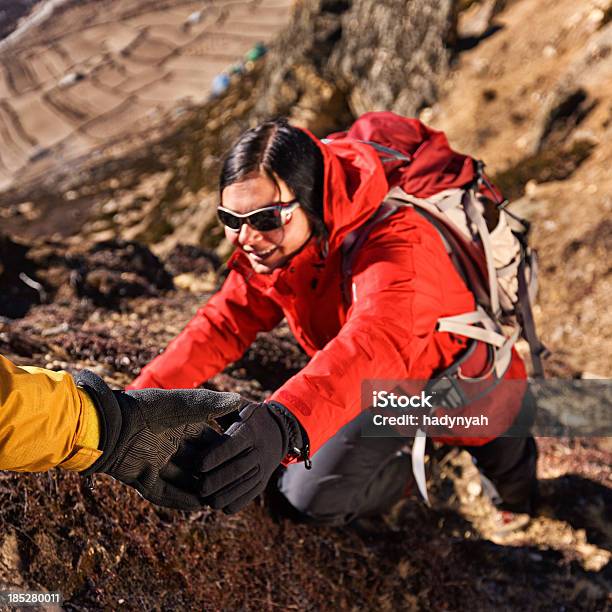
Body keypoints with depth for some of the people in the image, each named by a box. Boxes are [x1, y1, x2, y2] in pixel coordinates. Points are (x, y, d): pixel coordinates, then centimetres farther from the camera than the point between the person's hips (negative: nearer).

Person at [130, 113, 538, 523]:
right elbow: (226, 320, -11)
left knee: (314, 498, -12)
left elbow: (376, 343, -57)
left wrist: (285, 422, -75)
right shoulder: (276, 242, -15)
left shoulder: (397, 243, -39)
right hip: (378, 384, 7)